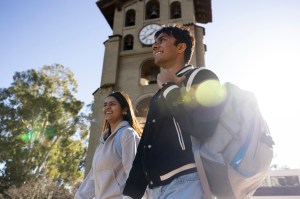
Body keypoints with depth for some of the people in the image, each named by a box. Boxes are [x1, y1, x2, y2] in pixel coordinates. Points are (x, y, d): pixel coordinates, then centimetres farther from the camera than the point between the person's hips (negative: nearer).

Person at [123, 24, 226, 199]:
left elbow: (203, 128, -22)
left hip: (185, 183, -7)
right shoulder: (158, 97, 18)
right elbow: (144, 147, 16)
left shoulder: (202, 77, -3)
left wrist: (168, 87, -10)